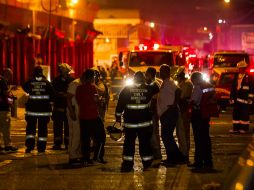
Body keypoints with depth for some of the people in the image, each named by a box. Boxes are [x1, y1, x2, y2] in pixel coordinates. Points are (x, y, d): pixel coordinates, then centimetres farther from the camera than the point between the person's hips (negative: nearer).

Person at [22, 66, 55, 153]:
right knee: (42, 128, 7)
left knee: (30, 127, 9)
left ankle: (29, 146, 1)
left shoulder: (30, 82, -5)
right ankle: (41, 147, 7)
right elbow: (52, 94, -2)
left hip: (32, 108, 0)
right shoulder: (46, 82, -4)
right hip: (44, 109, 0)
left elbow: (25, 88, 15)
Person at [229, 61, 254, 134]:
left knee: (244, 113, -3)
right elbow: (233, 88, 18)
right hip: (237, 98, 6)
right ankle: (236, 128, 12)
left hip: (245, 99, -6)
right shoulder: (236, 77, 14)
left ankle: (244, 128, 2)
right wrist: (232, 97, 14)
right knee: (236, 113, 6)